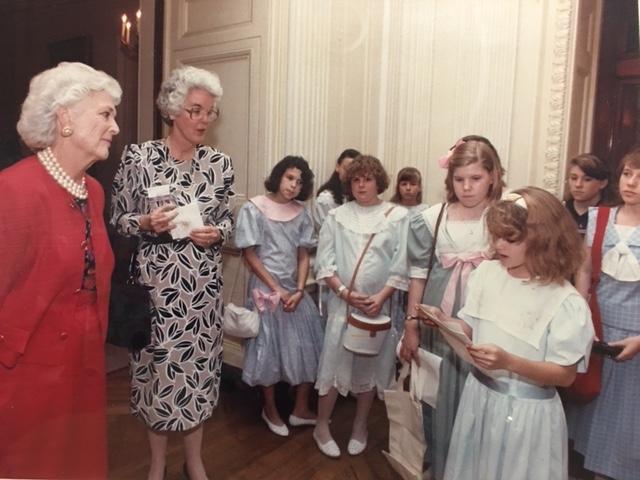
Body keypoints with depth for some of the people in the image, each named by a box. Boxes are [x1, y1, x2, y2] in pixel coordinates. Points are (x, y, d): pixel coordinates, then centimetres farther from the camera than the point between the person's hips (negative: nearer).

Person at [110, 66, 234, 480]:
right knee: (158, 363, 9)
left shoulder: (220, 163, 1)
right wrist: (146, 223, -19)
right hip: (156, 279, -2)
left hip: (203, 282, 2)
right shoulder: (139, 157, -5)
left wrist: (217, 233, -13)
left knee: (198, 363, 12)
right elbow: (118, 219, 1)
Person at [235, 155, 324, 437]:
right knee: (269, 348, 7)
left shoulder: (301, 213, 4)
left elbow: (304, 255, 4)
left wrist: (299, 290, -10)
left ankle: (301, 410, 23)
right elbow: (250, 255, -9)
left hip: (295, 289, 4)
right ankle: (270, 410, 28)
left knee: (307, 348, 5)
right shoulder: (253, 209, -7)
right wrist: (277, 290, -13)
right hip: (265, 289, -4)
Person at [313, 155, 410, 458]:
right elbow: (324, 261, -1)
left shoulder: (398, 216, -1)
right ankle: (322, 426, 21)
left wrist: (380, 297, -14)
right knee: (334, 360, 2)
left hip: (380, 304, 0)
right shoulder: (337, 216, 3)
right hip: (342, 302, 0)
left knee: (370, 364, 11)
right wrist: (345, 292, -13)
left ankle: (360, 426, 31)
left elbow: (402, 265, -4)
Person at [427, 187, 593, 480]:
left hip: (527, 410, -4)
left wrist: (509, 362, -28)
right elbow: (469, 328, 3)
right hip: (479, 394, 5)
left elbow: (565, 375, -15)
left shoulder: (566, 303, -19)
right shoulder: (487, 272, -5)